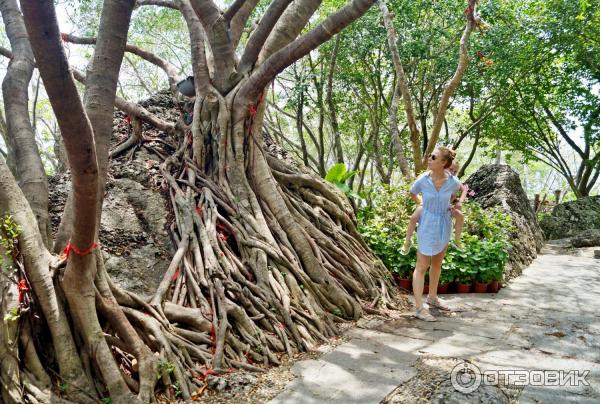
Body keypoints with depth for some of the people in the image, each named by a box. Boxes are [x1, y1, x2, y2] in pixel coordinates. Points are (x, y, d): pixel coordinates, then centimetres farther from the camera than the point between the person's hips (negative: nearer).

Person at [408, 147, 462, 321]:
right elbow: (412, 193, 6)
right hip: (427, 224, -4)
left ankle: (432, 297, 36)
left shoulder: (453, 181, -13)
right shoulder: (422, 180, -17)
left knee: (437, 264, 18)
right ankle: (419, 308, 3)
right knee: (422, 266, -1)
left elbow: (460, 189, 14)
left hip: (444, 224, 4)